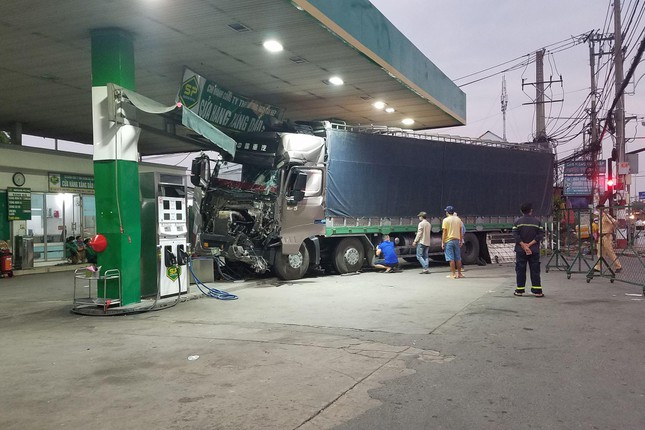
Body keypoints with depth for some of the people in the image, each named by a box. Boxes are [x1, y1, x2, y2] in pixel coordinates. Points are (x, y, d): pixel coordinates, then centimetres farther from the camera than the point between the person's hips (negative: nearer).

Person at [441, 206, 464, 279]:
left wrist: (442, 242, -6)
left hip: (449, 241, -5)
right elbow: (461, 231, 10)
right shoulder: (458, 219, 8)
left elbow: (444, 232, -9)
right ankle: (459, 273, 16)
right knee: (458, 258, 10)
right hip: (456, 240, 5)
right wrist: (461, 241, 17)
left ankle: (453, 274, -3)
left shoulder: (446, 220, -6)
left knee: (451, 259, -3)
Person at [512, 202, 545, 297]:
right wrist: (530, 244, -10)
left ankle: (519, 290, 8)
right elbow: (540, 235, -6)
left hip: (520, 250, 0)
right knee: (535, 270, 5)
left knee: (520, 270, 6)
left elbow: (516, 235, -9)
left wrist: (524, 245, -11)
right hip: (534, 250, 0)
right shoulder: (537, 221, 1)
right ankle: (537, 291, 3)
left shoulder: (517, 221, -1)